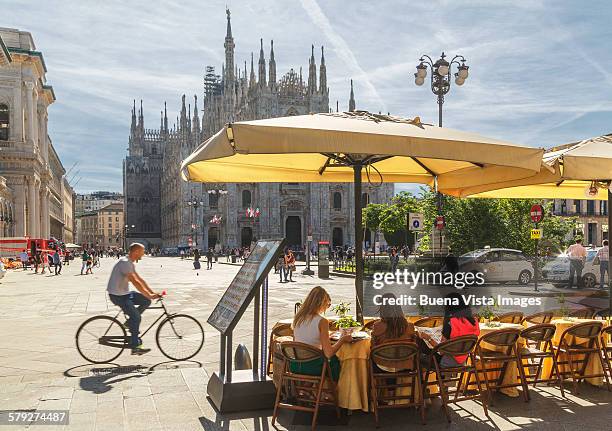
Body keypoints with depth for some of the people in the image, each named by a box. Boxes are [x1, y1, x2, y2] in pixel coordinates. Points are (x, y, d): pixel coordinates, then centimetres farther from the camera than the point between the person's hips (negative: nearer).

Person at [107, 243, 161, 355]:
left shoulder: (130, 263, 10)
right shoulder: (124, 263, -21)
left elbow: (140, 279, 13)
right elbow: (135, 282, -28)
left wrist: (153, 293, 8)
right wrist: (149, 295, -29)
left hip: (124, 293, 9)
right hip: (117, 295, -9)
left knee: (146, 301, 1)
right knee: (136, 317, -14)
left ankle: (130, 322, 9)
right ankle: (135, 346, -7)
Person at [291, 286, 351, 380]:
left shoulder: (298, 317, 1)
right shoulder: (322, 321, -17)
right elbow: (328, 353, -19)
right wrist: (343, 339, -5)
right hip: (312, 367, -6)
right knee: (336, 360, 24)